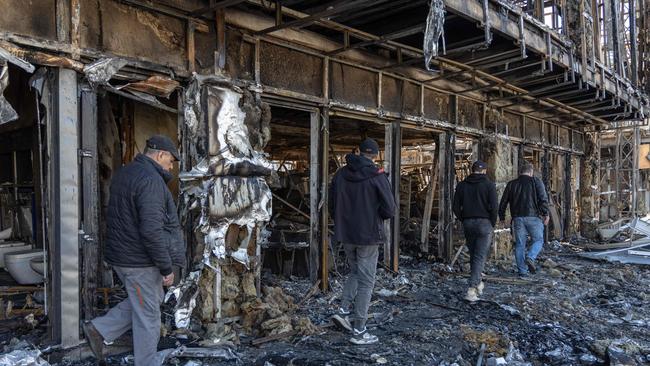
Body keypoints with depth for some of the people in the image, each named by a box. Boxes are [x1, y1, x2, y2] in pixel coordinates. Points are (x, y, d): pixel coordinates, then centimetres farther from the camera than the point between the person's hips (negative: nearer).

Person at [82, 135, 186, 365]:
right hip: (140, 261, -10)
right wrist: (166, 268, -20)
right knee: (148, 316, 4)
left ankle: (99, 329, 25)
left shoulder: (124, 173, 11)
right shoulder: (150, 180, -21)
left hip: (122, 255, 10)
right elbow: (151, 230, -28)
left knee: (150, 300, 25)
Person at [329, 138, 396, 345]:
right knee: (366, 281, 4)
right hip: (368, 235, -5)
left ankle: (344, 310, 10)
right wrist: (377, 216, 7)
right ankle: (359, 331, 8)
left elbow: (332, 205, 7)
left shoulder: (340, 174, 3)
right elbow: (389, 209, -14)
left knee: (355, 272, 25)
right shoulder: (376, 175, -13)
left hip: (346, 235, 5)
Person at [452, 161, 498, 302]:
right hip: (484, 223, -3)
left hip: (468, 223, 4)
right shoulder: (489, 185, -5)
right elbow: (494, 207, -12)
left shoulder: (462, 185, 5)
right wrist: (492, 224, 1)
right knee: (480, 257, -3)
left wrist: (464, 221, 13)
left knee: (473, 254, 18)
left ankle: (478, 284, 29)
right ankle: (472, 289, -12)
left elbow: (456, 207, 3)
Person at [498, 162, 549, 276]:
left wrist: (502, 217, 19)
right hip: (534, 217, -3)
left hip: (518, 218, 3)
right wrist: (546, 214, -5)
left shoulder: (511, 184, 12)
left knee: (520, 244, 6)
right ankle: (530, 258, -15)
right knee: (538, 240, 10)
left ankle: (522, 270, 6)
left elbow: (503, 202, 11)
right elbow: (543, 199, -8)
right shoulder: (536, 181, 3)